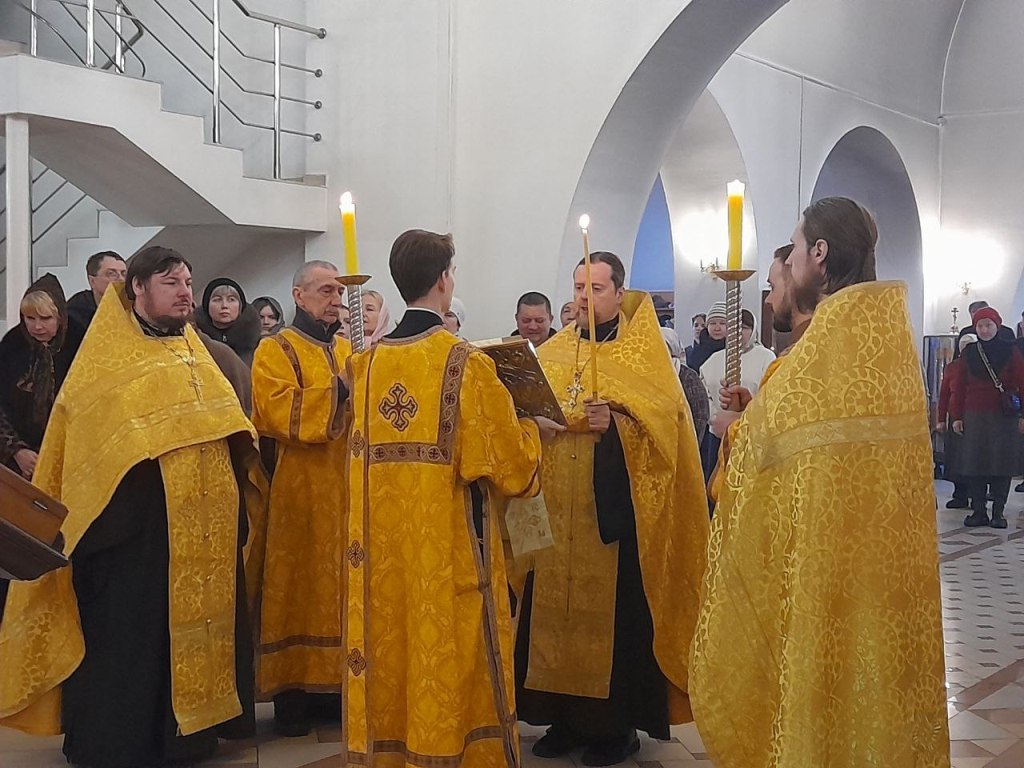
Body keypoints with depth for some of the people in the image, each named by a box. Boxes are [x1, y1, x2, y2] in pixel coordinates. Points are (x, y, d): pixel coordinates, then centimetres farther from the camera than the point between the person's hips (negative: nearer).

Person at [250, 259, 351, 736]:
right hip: (300, 494, -5)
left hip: (348, 491, 5)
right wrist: (338, 392, -22)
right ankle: (292, 691, 4)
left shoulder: (350, 351, 17)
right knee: (300, 588, -3)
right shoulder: (276, 351, -1)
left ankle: (335, 685, 13)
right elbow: (277, 411, -17)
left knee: (342, 587, 6)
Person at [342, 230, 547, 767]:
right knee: (448, 658, 5)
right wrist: (531, 431, 9)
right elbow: (509, 462, -12)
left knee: (389, 654, 13)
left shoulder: (366, 364, 3)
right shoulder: (465, 364, -13)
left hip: (382, 547, 5)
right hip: (449, 550, -5)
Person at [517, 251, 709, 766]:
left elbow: (664, 422, -12)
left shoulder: (644, 354, 0)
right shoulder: (551, 354, 14)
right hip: (556, 514, 5)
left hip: (614, 513, -4)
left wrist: (616, 425, -27)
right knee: (557, 609, 5)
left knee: (613, 615, -2)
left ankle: (618, 723, 9)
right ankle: (566, 715, 16)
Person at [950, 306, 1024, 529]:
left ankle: (998, 512, 6)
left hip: (1004, 416, -2)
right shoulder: (969, 353, 8)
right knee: (973, 464, 1)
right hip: (974, 416, 2)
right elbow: (960, 386, 9)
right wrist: (957, 416, 5)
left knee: (1002, 464, -1)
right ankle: (978, 511, 8)